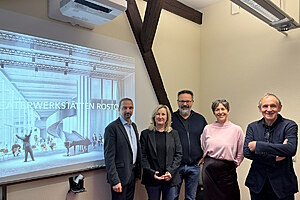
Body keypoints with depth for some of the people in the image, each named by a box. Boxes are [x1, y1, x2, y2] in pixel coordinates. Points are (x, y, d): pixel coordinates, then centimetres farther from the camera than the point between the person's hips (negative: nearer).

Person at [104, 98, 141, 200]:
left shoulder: (134, 126, 10)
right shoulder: (112, 127, -14)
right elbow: (109, 156, -16)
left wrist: (138, 172, 12)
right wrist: (115, 181, -18)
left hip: (132, 173, 7)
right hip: (120, 175, -7)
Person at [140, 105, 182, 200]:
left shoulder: (174, 133, 6)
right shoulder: (146, 134, 2)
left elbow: (179, 154, 3)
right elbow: (142, 156, -1)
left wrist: (171, 171, -8)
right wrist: (152, 173, -10)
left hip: (170, 177, 1)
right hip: (152, 178, -1)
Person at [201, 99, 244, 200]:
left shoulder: (236, 129, -5)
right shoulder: (207, 128, 2)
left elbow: (241, 152, 2)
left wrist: (234, 164, 4)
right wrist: (208, 161, 11)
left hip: (227, 170, -2)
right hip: (209, 169, 2)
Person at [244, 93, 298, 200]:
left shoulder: (289, 126, -6)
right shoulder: (252, 127, 2)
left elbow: (291, 149, -23)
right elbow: (246, 152, -9)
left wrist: (257, 145, -22)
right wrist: (273, 158, -19)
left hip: (282, 184, -2)